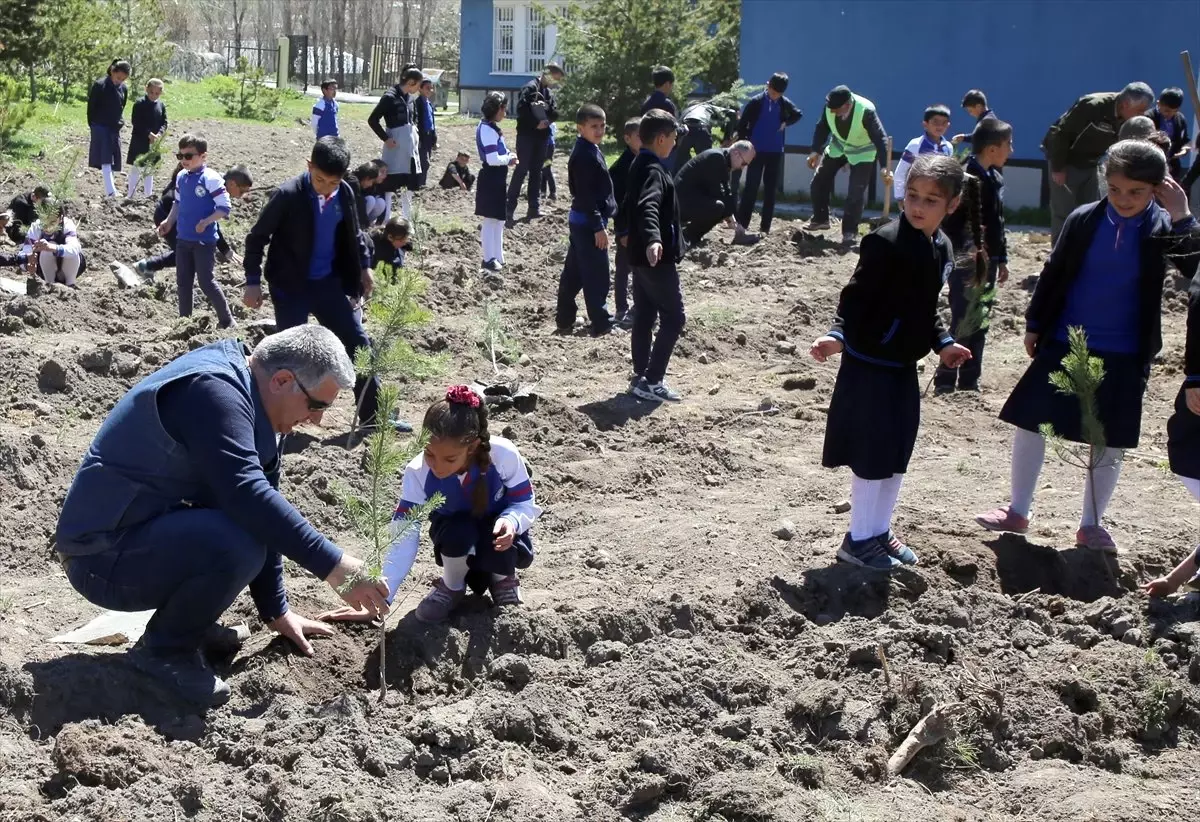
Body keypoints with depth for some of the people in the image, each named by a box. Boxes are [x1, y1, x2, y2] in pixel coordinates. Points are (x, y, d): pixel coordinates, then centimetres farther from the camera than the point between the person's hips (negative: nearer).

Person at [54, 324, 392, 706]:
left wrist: (276, 611, 13)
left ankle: (184, 620, 13)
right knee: (238, 543, -30)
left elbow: (262, 510, 12)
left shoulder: (250, 401, 8)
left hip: (150, 531, 10)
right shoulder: (212, 391, -22)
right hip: (103, 556, -10)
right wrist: (332, 565, -32)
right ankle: (165, 649, -7)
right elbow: (246, 495, -35)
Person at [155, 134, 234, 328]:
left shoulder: (211, 179, -16)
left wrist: (206, 222, -26)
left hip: (204, 240, -7)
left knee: (205, 281, -4)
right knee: (183, 281, 12)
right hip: (183, 238, 7)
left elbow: (225, 207, -17)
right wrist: (169, 222, 10)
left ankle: (227, 320, 8)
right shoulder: (181, 177, 6)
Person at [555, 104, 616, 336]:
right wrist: (599, 226, -22)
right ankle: (602, 324, 4)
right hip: (588, 223, -11)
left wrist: (599, 222, 22)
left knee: (573, 273, 14)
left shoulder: (589, 150, 13)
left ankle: (564, 321, 21)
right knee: (596, 275, -3)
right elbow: (585, 195, -22)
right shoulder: (585, 155, -19)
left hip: (580, 221, 11)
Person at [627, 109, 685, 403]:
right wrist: (653, 239, -55)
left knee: (644, 317, 13)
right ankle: (651, 382, -6)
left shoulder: (639, 165, 13)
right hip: (657, 257, -10)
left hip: (641, 256, 10)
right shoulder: (654, 171, -19)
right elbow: (648, 208, -38)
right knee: (673, 318, -5)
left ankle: (641, 378, 19)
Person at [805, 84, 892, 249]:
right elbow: (822, 127, -5)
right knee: (819, 181, 5)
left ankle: (850, 232, -2)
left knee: (856, 193, -12)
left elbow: (880, 137, -33)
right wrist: (816, 151, -10)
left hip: (862, 152, -5)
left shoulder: (866, 111, -36)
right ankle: (820, 219, 24)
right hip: (838, 147, 5)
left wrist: (884, 166, -38)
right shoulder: (830, 107, -23)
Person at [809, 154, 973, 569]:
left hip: (904, 367, 8)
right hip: (869, 366, -8)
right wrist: (838, 335, -32)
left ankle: (880, 531, 31)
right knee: (873, 456, 0)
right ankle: (859, 539, 14)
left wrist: (941, 343, 12)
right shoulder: (886, 242, -19)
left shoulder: (942, 249, 6)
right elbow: (855, 297, -19)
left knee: (897, 455, 16)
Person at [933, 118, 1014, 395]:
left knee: (980, 325, 12)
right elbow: (949, 222, -18)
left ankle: (969, 381, 21)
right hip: (966, 264, -9)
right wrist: (963, 255, -22)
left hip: (987, 262, 9)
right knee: (963, 323, -6)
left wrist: (1001, 259, 20)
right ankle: (945, 381, 2)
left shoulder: (995, 179, 11)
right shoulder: (966, 178, -15)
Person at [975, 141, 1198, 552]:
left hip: (1123, 358, -1)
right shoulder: (1084, 220, -5)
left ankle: (1091, 524, 24)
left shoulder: (1162, 229, -8)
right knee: (1030, 425, 5)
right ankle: (1017, 511, 21)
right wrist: (1034, 325, 7)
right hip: (1064, 345, 1)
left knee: (1111, 443, 8)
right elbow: (1053, 274, 4)